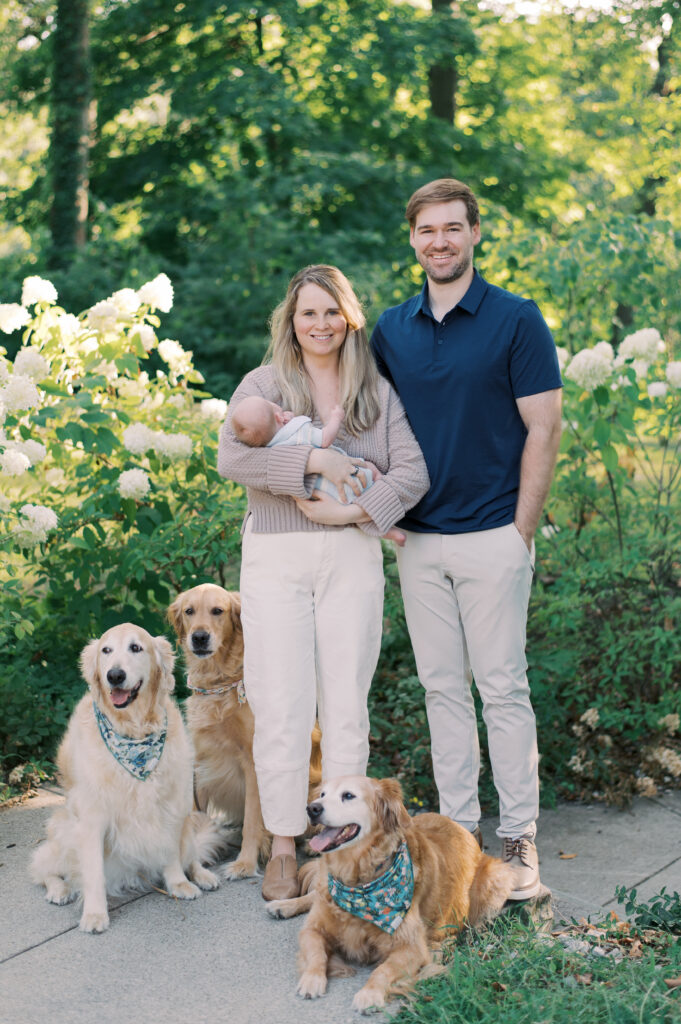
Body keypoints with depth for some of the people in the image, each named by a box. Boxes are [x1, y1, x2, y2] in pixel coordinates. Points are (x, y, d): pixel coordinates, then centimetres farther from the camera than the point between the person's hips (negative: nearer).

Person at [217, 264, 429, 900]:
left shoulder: (377, 392, 11)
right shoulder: (263, 385, 5)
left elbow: (413, 470, 1)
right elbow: (231, 456, -10)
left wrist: (356, 509, -13)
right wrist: (312, 460, -17)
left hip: (352, 555, 2)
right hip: (275, 559, -1)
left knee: (346, 704, 4)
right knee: (282, 706, -2)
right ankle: (283, 847, 8)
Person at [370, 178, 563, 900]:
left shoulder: (516, 320, -4)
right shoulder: (391, 329, 9)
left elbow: (543, 429, -6)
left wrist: (522, 530, -9)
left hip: (491, 537, -4)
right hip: (417, 538, 5)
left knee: (502, 686, -2)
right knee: (442, 687, 9)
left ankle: (519, 836, 7)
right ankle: (457, 827, 18)